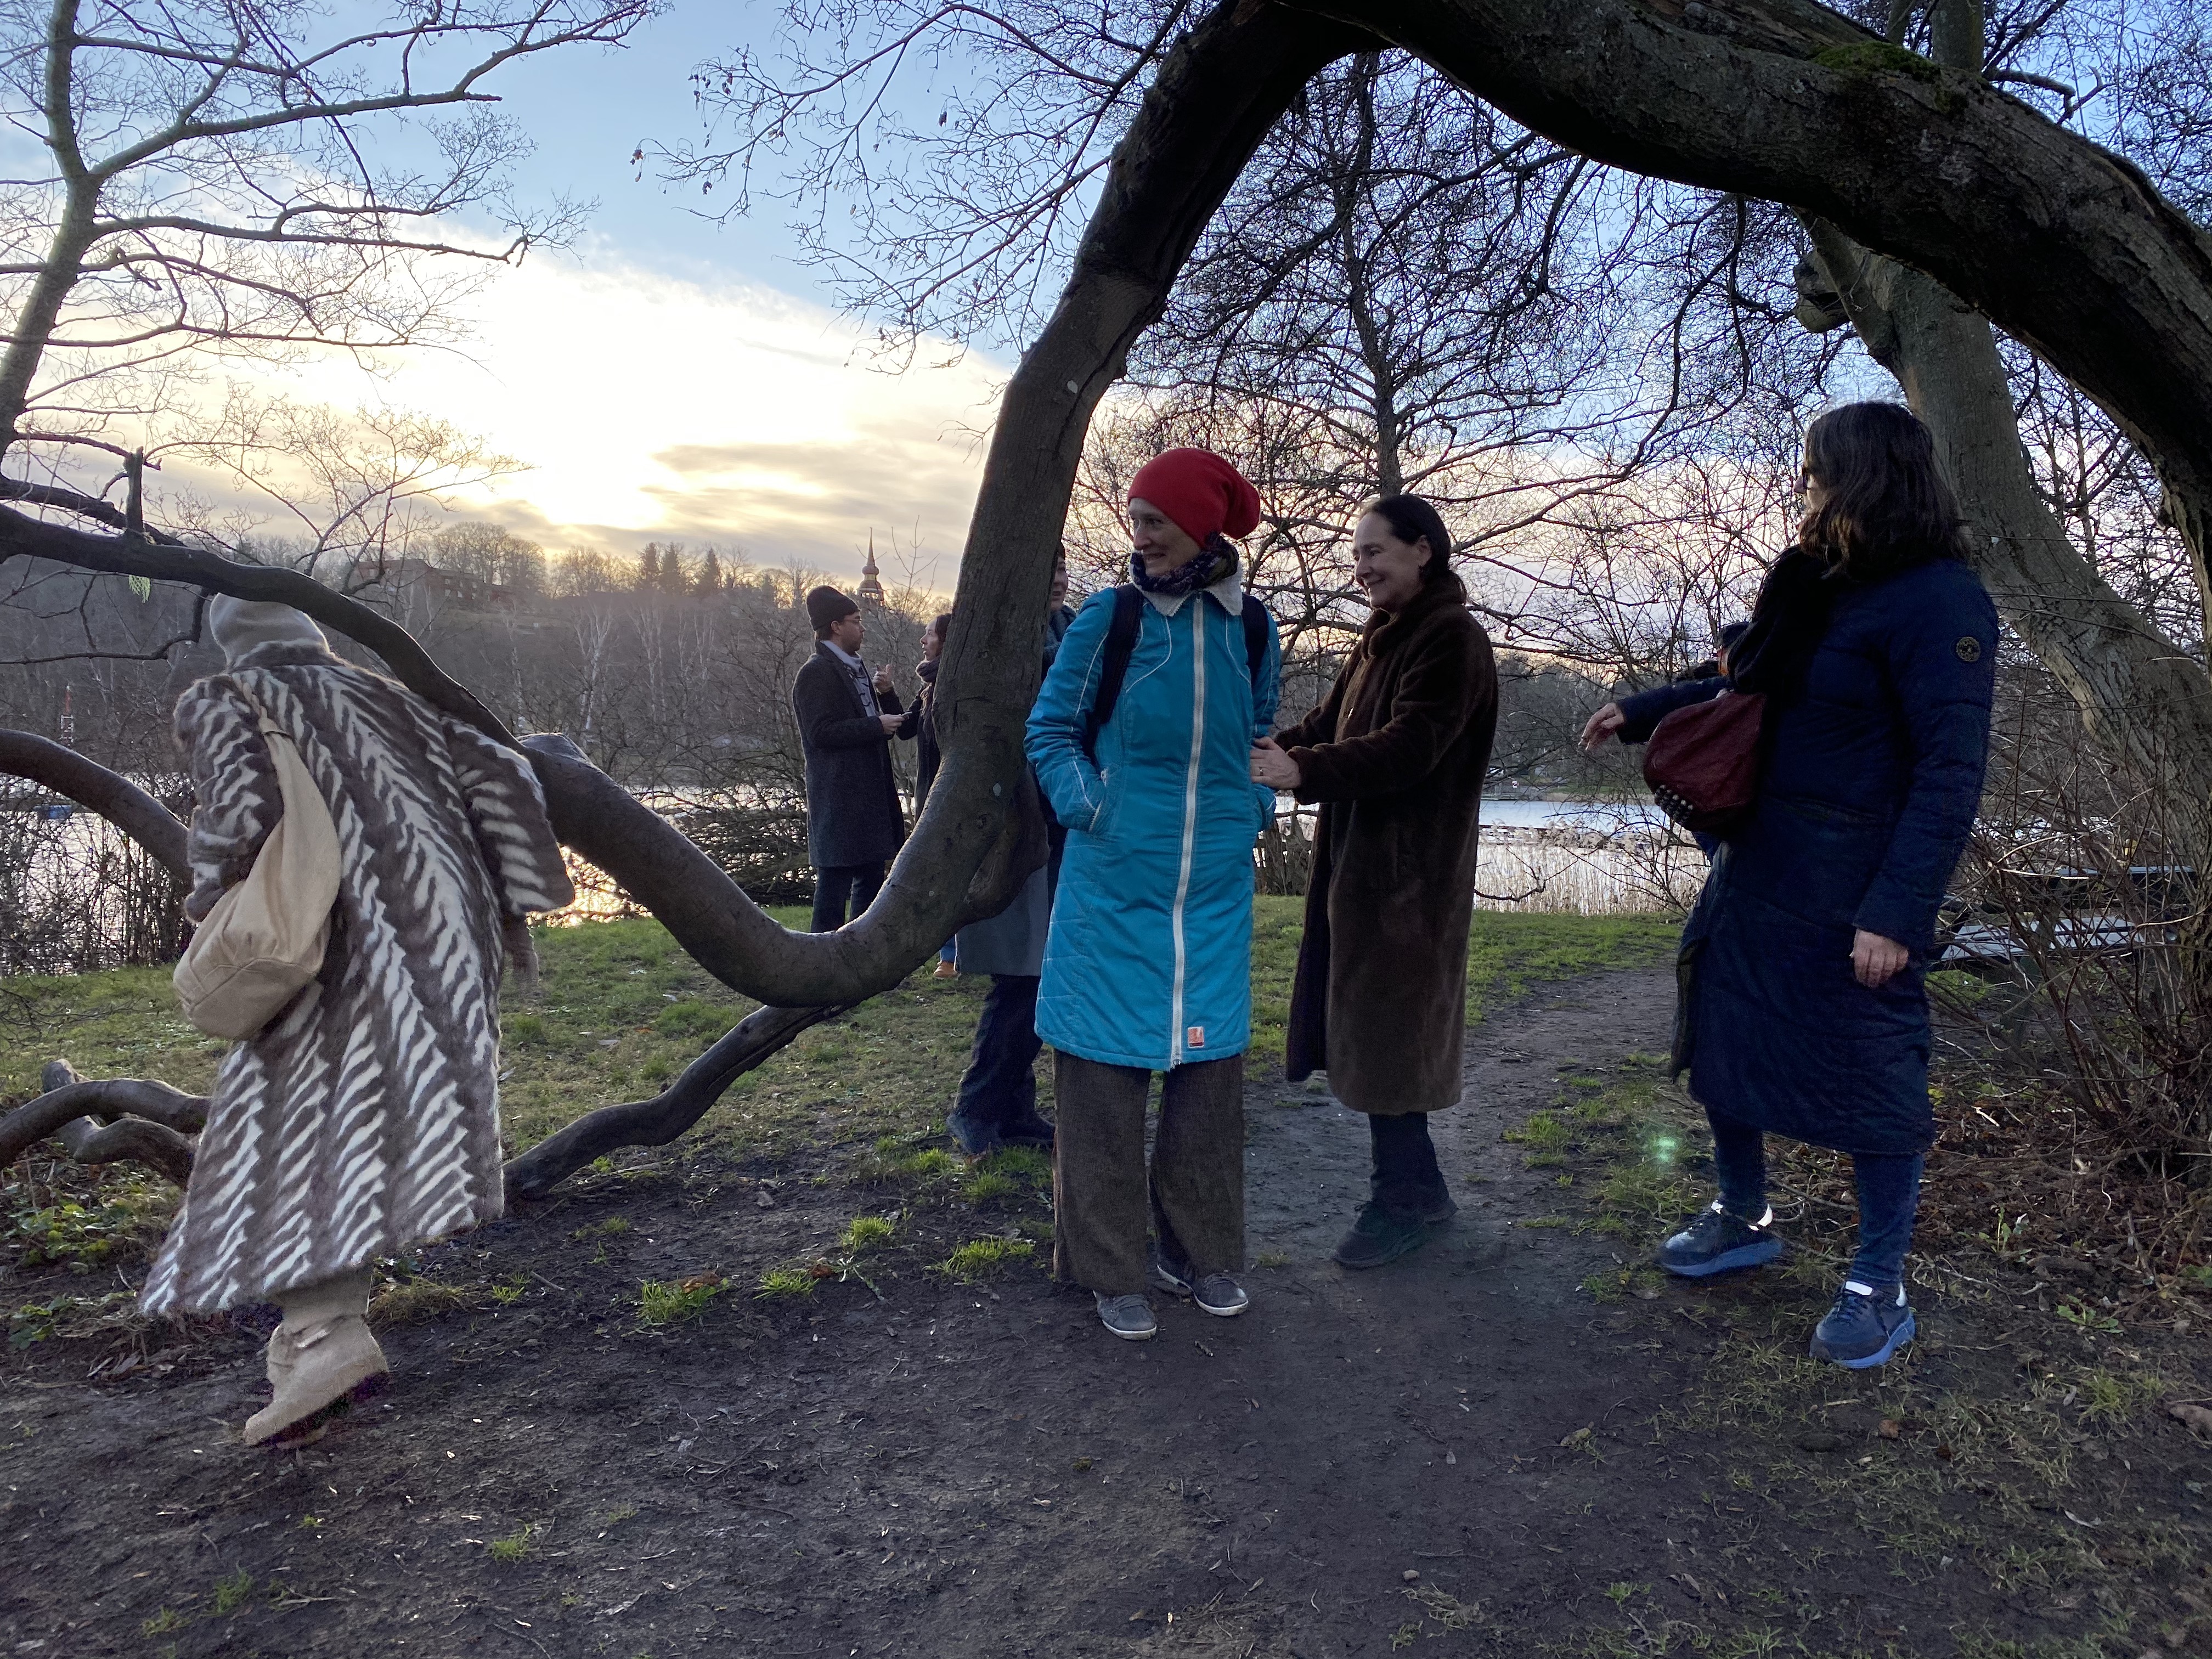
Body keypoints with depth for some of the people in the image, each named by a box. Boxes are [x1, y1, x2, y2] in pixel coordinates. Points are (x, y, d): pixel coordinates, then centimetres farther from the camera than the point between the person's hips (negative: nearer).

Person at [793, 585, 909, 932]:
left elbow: (883, 726, 23)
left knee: (871, 878, 14)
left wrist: (886, 694, 4)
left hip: (871, 794, 10)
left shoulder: (856, 669, 20)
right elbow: (822, 732, -18)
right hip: (839, 797, -10)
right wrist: (877, 726, -17)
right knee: (835, 881, -8)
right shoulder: (816, 673, -8)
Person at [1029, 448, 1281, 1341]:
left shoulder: (1251, 629, 3)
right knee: (1105, 1069, 3)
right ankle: (1110, 1267, 19)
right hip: (1113, 887, -3)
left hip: (1216, 889, 3)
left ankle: (1196, 1249, 29)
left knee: (1208, 1064, 11)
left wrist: (1254, 802, 5)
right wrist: (1082, 801, -10)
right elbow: (1049, 727, 3)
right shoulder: (1107, 618, -5)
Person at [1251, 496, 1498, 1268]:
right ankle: (1414, 1190, 26)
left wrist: (1302, 770, -31)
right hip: (1357, 857, 9)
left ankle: (1406, 1198, 11)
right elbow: (1327, 723, 14)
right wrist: (1265, 752, -3)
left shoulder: (1452, 639, -12)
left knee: (1383, 1031, -3)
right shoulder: (1380, 638, 18)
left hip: (1406, 873, -9)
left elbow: (1411, 745, -24)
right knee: (1368, 1029, 13)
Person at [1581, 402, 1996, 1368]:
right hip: (1756, 870, 9)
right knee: (1721, 1039, 16)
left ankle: (1880, 1289, 21)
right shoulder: (1815, 586, 9)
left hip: (1851, 890, -8)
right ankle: (1743, 1221, 37)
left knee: (1865, 1072, 3)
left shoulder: (1937, 602, -16)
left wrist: (1898, 914, -24)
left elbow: (1950, 773, -21)